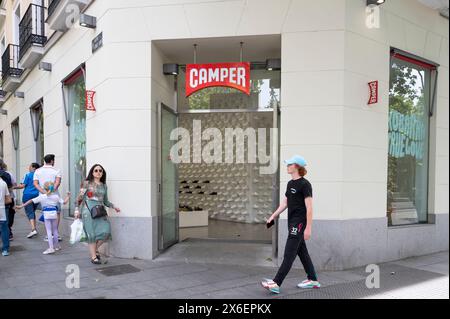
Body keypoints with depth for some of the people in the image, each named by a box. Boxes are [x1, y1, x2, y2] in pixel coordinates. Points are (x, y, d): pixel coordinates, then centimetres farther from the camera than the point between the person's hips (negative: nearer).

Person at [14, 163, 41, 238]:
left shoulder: (28, 175, -5)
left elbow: (22, 185, -8)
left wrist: (14, 187, 4)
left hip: (28, 195, -5)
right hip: (37, 195, 5)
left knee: (29, 212, -8)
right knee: (33, 212, 19)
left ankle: (33, 229, -23)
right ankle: (35, 229, 18)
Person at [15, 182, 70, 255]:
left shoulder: (42, 197, -2)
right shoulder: (56, 196, 3)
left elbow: (31, 201, -3)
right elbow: (64, 202, 4)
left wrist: (21, 206, 1)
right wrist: (68, 196, 20)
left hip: (47, 215, -3)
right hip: (54, 214, 3)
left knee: (49, 231, 0)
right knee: (55, 231, 15)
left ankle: (51, 248, -5)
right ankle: (56, 246, 27)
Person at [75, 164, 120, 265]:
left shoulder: (104, 186, 15)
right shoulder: (87, 183, 2)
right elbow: (80, 198, 1)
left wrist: (113, 206, 10)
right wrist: (77, 210, -4)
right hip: (88, 211, -4)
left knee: (106, 231, -10)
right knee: (92, 233, -4)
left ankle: (96, 248, 16)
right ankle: (93, 257, 9)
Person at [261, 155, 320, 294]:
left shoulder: (304, 184, -13)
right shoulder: (290, 183, 13)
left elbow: (309, 207, -16)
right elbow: (285, 202, 20)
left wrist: (308, 228, -18)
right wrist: (274, 216, 13)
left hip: (299, 223, -9)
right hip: (292, 222, 9)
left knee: (289, 254, -7)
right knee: (302, 252, 15)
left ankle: (276, 284, -6)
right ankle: (313, 280, 27)